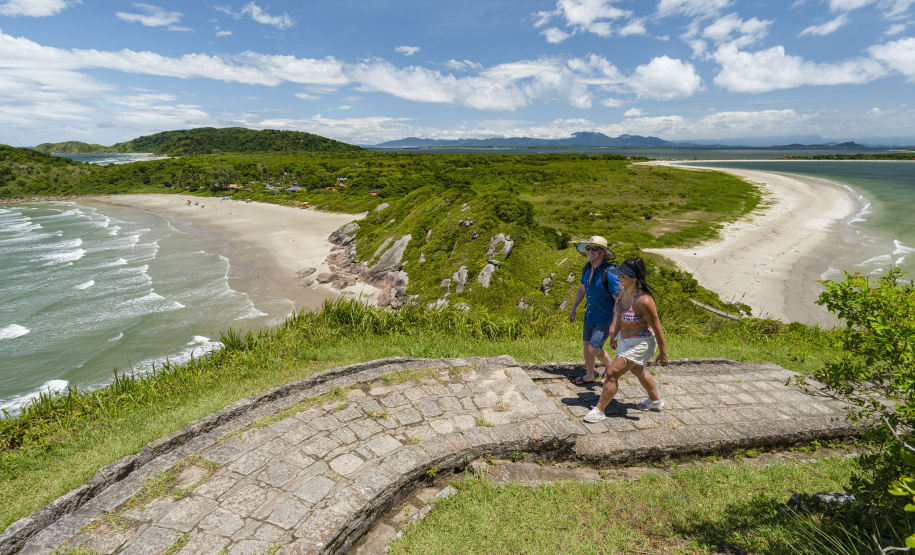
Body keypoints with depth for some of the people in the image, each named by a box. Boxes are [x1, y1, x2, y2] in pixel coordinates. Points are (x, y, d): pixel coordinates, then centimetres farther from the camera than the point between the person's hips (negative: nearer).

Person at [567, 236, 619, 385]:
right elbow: (582, 289, 14)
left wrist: (614, 325, -24)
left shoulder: (609, 273, -26)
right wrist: (573, 309, 17)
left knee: (594, 348, -7)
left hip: (605, 317, -7)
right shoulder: (586, 268, -2)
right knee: (586, 344, 14)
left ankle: (609, 366, 24)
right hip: (590, 315, 7)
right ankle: (589, 376, 33)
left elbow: (619, 300, -24)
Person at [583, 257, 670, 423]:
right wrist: (615, 335, 19)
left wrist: (663, 353, -14)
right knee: (638, 371, 29)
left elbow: (657, 328, -23)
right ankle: (655, 401, 54)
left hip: (640, 344, -9)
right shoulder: (624, 291, -6)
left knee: (612, 373, -8)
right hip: (625, 340, 10)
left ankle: (599, 410, 8)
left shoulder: (643, 301, -32)